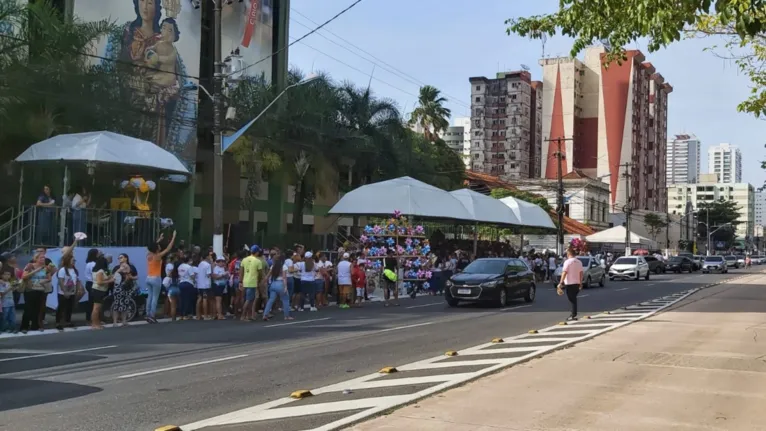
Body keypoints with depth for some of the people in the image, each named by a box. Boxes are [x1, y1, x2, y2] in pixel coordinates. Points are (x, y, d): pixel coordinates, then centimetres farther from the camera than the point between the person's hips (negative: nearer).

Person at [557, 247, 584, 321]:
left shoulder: (567, 262, -11)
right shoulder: (579, 262, 8)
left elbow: (564, 273, -17)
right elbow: (581, 273, 8)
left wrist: (560, 283, -16)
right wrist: (581, 283, 13)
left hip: (569, 283, -6)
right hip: (577, 283, 6)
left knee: (572, 299, -2)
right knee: (574, 299, 14)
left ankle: (573, 316, -3)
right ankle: (574, 314, 15)